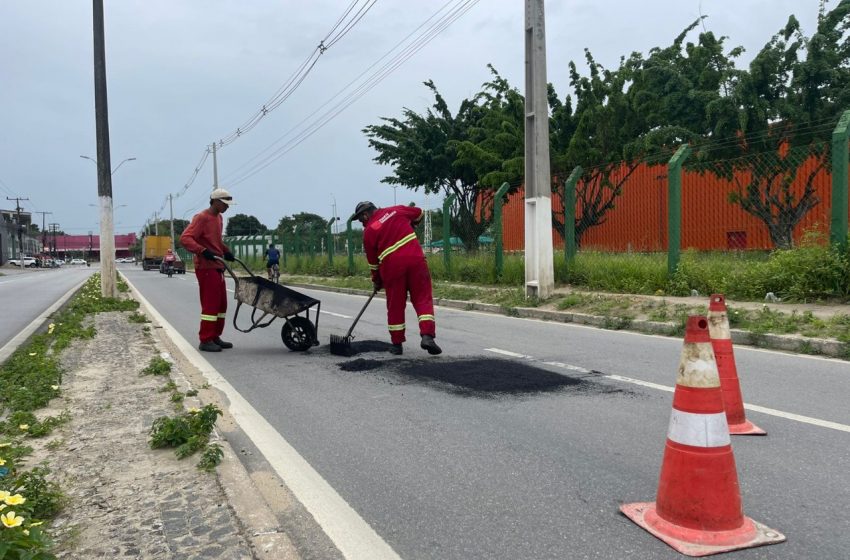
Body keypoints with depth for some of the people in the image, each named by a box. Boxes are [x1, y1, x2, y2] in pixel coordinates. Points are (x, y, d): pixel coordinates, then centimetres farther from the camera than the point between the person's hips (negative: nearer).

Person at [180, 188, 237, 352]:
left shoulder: (218, 217, 15)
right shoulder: (201, 218, -12)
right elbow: (185, 238, -22)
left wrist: (226, 251, 13)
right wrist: (202, 251, -33)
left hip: (217, 266, 9)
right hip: (206, 267, -9)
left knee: (221, 303, 12)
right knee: (210, 303, -8)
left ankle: (215, 337, 20)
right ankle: (205, 340, -2)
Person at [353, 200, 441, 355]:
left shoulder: (368, 231, 6)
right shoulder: (396, 210, 12)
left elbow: (373, 261, 13)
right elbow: (419, 213, 26)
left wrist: (377, 281, 26)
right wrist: (410, 225, 45)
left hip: (392, 264, -1)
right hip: (415, 258, 2)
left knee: (395, 304, 11)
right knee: (423, 298, 3)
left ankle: (397, 343, 18)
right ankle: (427, 335, -11)